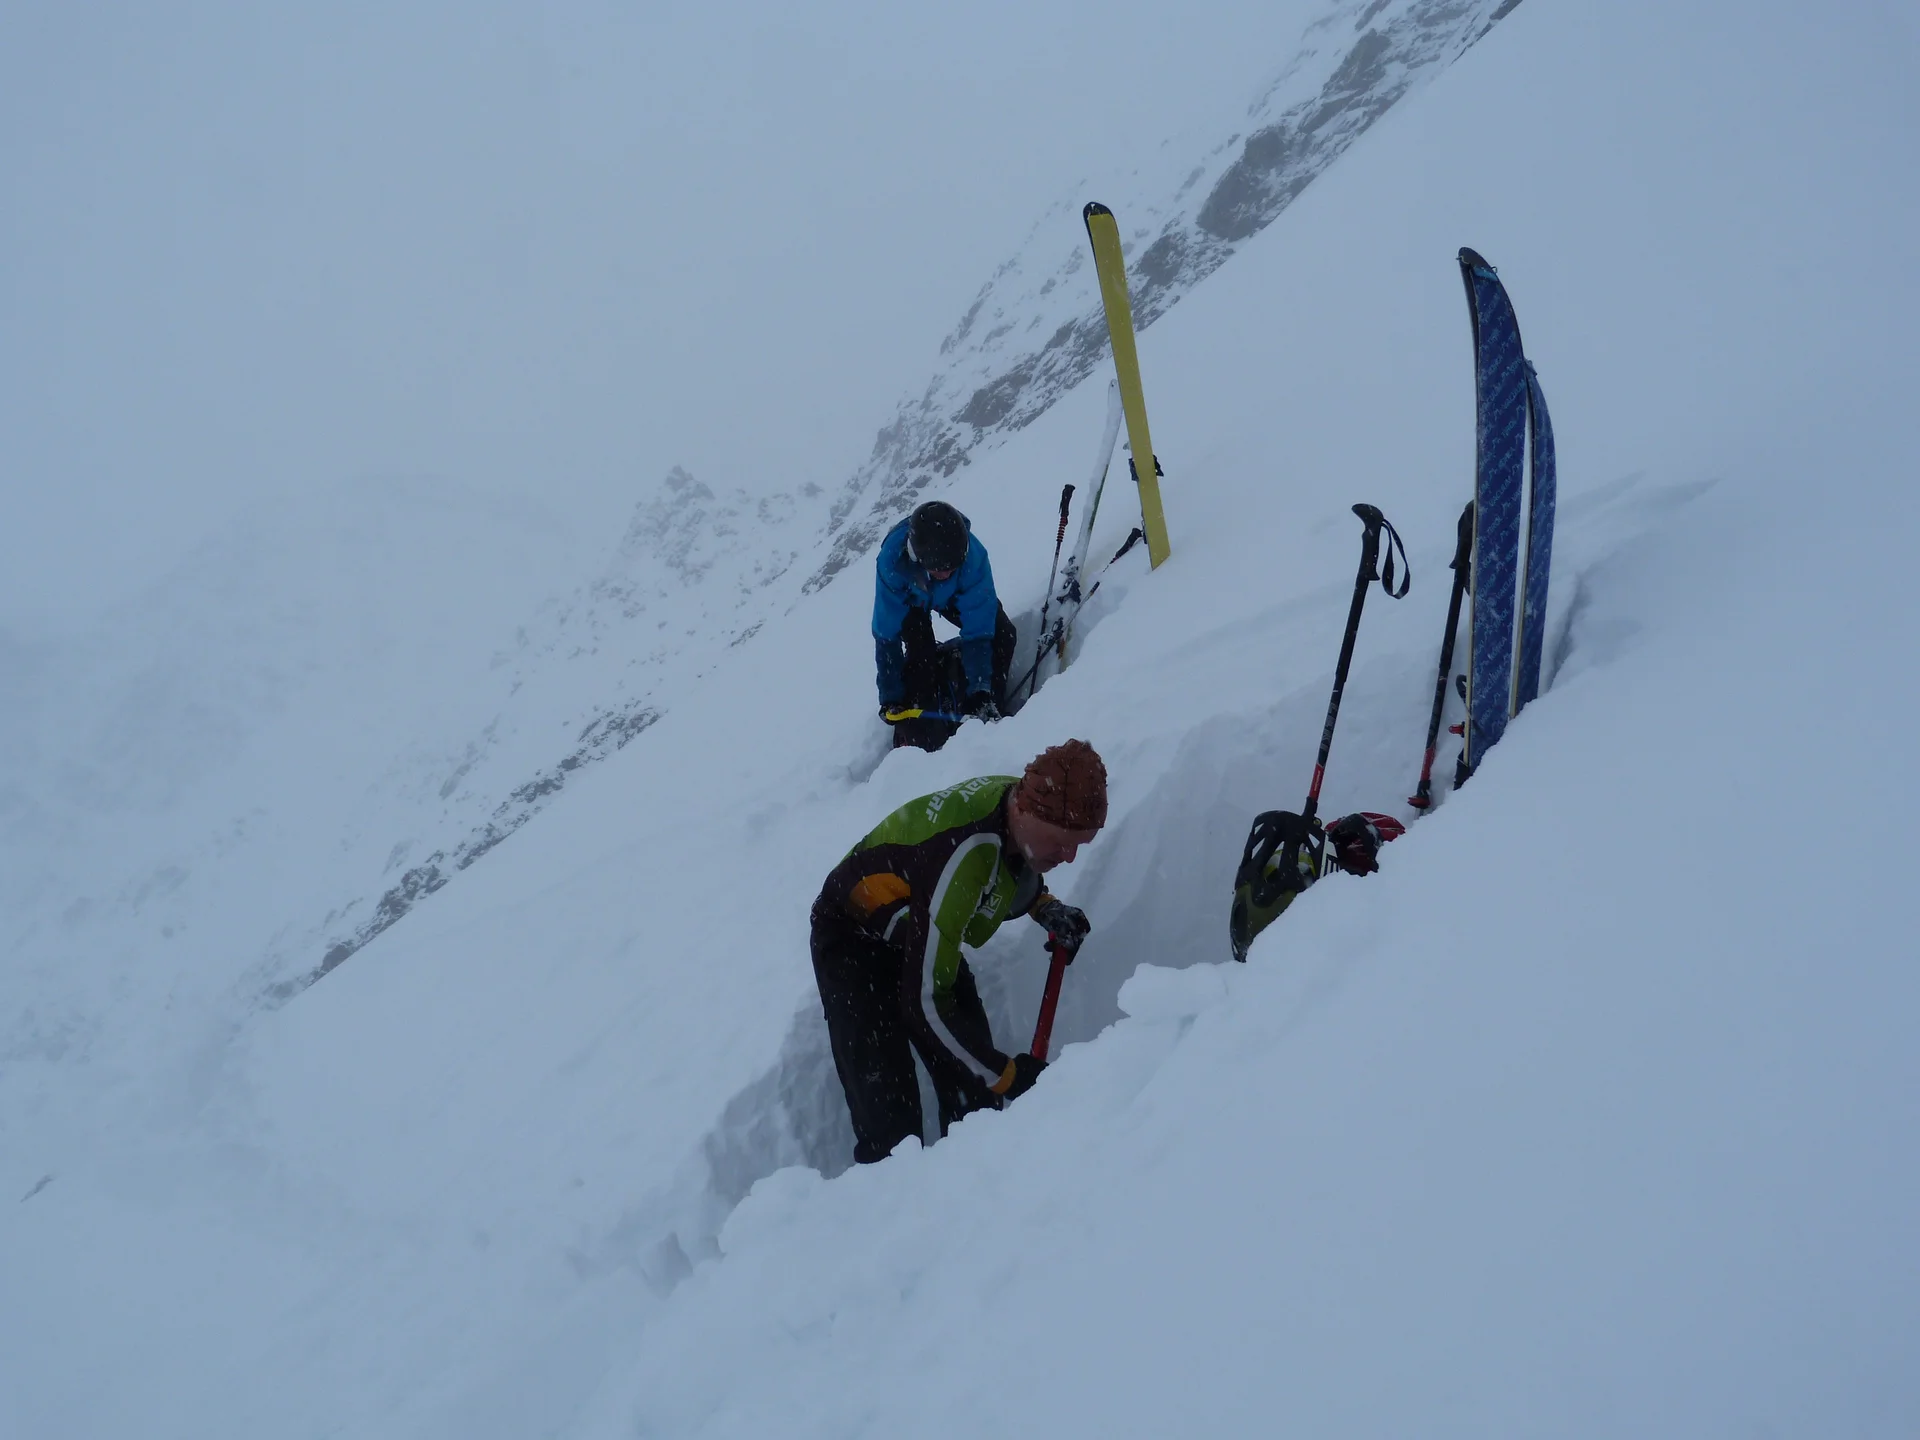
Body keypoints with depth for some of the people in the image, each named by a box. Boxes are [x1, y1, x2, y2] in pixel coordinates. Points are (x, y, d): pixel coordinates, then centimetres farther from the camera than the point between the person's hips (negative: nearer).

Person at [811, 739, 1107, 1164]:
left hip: (922, 936, 7)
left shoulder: (1025, 801, -18)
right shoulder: (963, 854, -41)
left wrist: (1044, 907, -10)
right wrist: (1007, 1076, -29)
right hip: (854, 939, -7)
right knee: (889, 1121, -16)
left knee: (974, 1099, 2)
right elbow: (925, 1002, -35)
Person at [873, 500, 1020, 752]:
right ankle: (913, 743, -7)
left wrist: (981, 693, -43)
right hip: (908, 598, -1)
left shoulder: (973, 556, -42)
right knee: (920, 657, -21)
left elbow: (978, 631, -36)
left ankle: (987, 712, 1)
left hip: (955, 596, 1)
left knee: (1002, 636, -17)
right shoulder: (891, 561, -44)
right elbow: (886, 635, -35)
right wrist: (890, 698, -33)